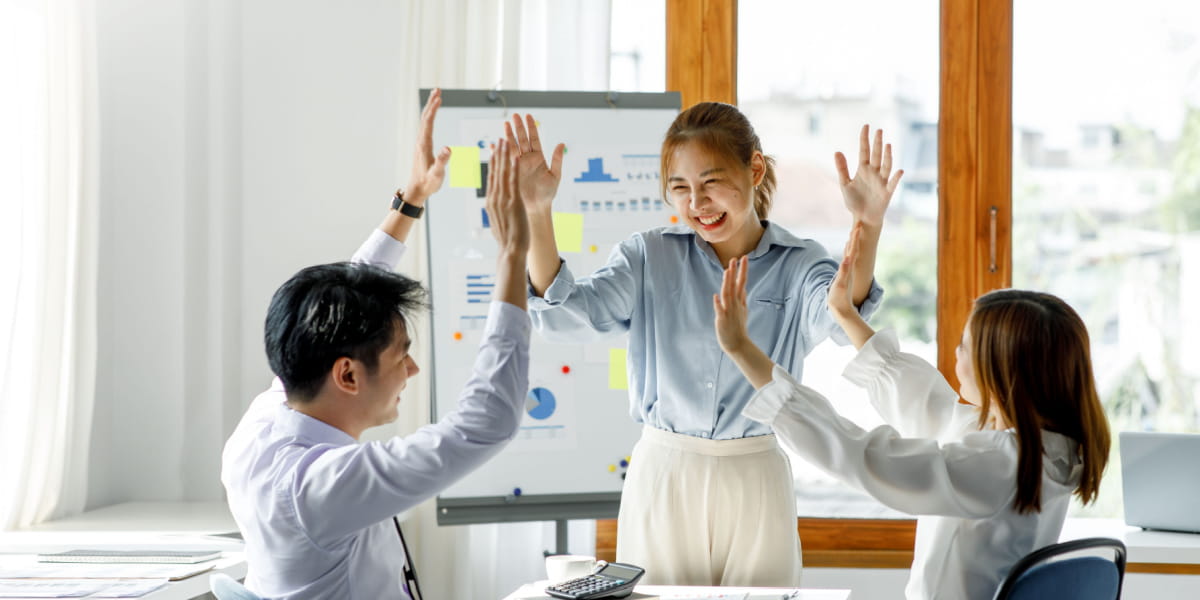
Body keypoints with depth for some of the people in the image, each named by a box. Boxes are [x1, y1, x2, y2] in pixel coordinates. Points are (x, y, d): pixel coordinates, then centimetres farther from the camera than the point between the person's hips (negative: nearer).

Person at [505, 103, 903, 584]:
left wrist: (866, 228, -42)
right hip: (661, 474, 1)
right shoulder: (649, 258, 1)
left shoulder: (797, 265, -2)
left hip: (755, 479, 0)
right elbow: (564, 314, -12)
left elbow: (837, 318, -23)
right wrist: (536, 213, -25)